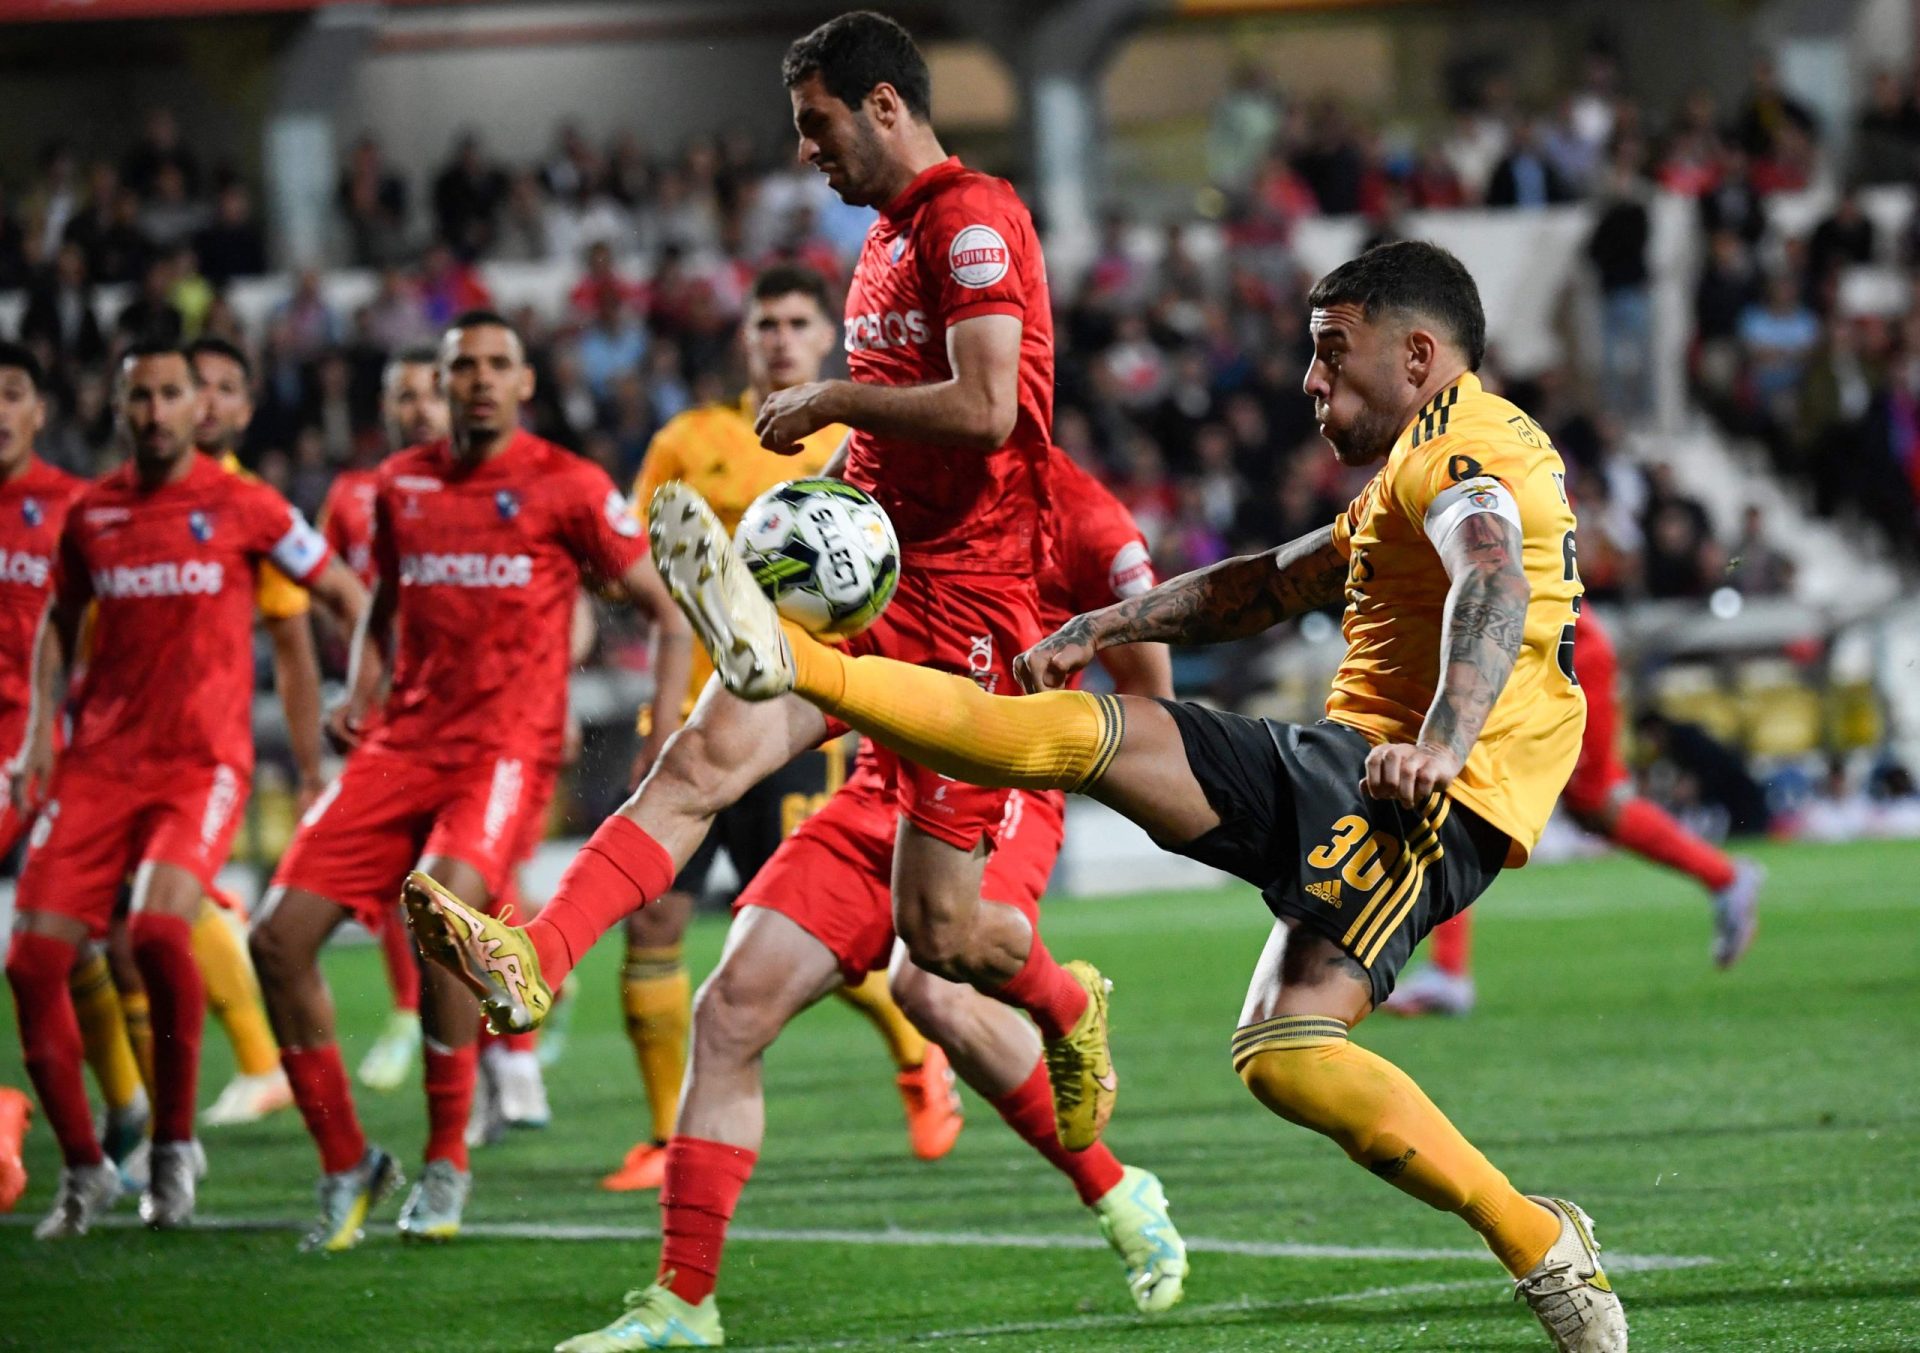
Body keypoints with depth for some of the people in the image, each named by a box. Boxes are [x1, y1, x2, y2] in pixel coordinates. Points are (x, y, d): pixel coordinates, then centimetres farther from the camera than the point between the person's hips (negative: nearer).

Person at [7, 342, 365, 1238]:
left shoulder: (241, 508, -1)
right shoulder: (90, 513, 9)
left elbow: (343, 594, 9)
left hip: (202, 760, -4)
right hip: (99, 761, 4)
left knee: (159, 928, -28)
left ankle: (174, 1144, -8)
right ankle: (82, 1170, 10)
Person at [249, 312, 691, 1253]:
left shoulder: (566, 487, -2)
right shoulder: (400, 486, 11)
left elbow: (665, 608, 3)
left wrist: (666, 729, -10)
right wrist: (361, 692, 9)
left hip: (507, 747, -5)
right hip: (405, 745, 5)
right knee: (280, 937, -7)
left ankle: (445, 1164, -14)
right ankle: (346, 1166, 9)